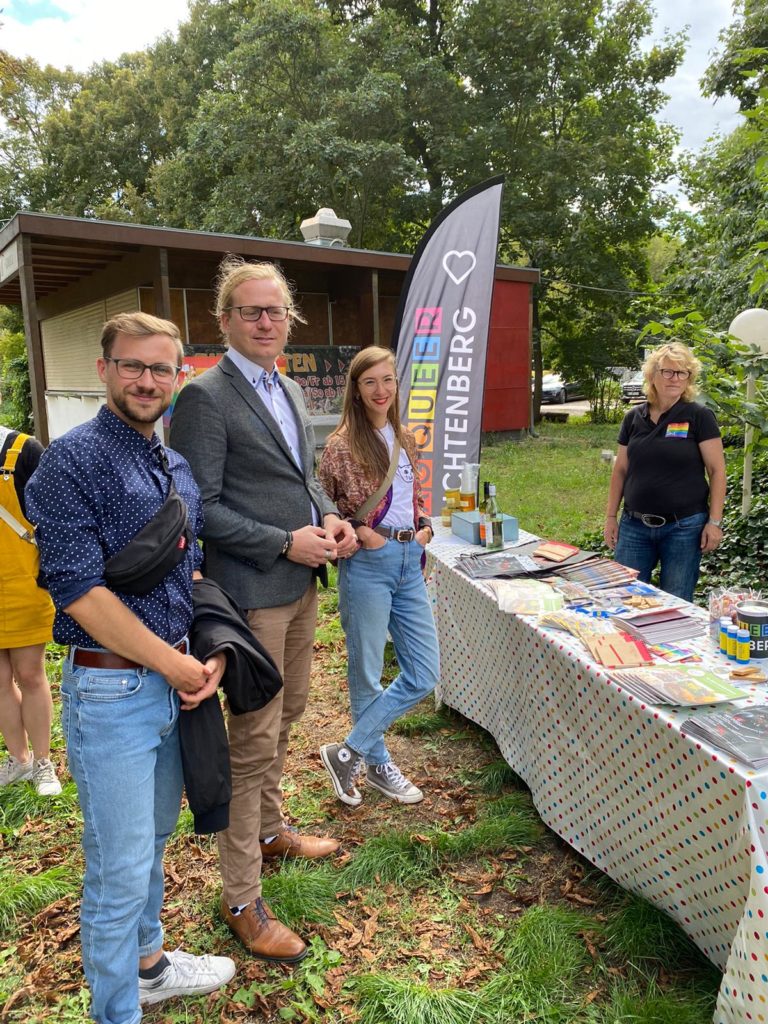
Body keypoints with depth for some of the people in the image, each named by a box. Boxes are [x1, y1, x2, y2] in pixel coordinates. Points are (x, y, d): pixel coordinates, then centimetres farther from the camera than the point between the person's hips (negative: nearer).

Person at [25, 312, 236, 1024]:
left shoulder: (178, 468, 11)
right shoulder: (72, 460, -13)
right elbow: (79, 590, -19)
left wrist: (212, 652, 0)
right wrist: (176, 666, -14)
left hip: (175, 678, 8)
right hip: (111, 689, -7)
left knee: (152, 841, 24)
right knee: (119, 870, 6)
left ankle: (147, 964, 46)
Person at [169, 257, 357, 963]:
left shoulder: (289, 390, 12)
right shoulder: (205, 396, -14)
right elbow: (200, 507, -18)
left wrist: (329, 519, 0)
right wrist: (287, 542, -20)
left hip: (302, 583, 9)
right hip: (252, 591, -8)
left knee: (286, 714, 22)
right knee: (254, 738, 1)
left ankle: (269, 830, 45)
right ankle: (242, 899, 19)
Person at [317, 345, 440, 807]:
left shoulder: (405, 439, 10)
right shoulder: (343, 444, -8)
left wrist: (425, 527, 3)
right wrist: (356, 531, -16)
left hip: (411, 561, 7)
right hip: (368, 562, -6)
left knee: (424, 674, 7)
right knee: (367, 674, 7)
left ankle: (350, 751, 20)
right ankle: (378, 763, 31)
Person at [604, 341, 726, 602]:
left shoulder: (699, 416, -4)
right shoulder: (634, 417, 6)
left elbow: (716, 470, -5)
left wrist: (715, 521, -11)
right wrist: (611, 516, 9)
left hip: (684, 527, -3)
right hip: (634, 526, 3)